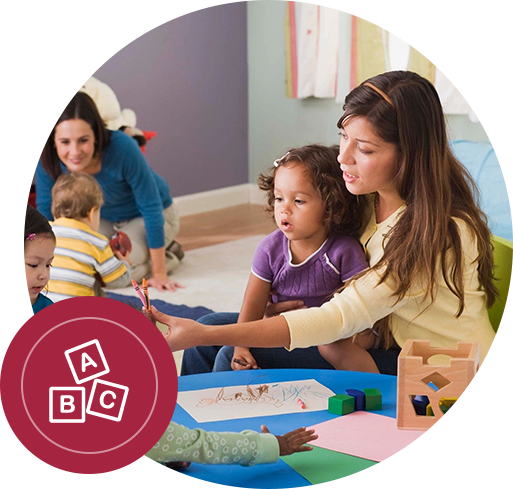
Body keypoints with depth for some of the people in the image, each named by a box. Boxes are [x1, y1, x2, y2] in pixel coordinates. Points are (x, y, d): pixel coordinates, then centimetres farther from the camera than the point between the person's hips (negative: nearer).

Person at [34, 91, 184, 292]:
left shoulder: (122, 147, -38)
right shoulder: (43, 141, -28)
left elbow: (151, 208, -27)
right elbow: (46, 204, -13)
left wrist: (159, 273, -23)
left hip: (143, 217, -5)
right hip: (104, 217, 5)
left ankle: (168, 255, 5)